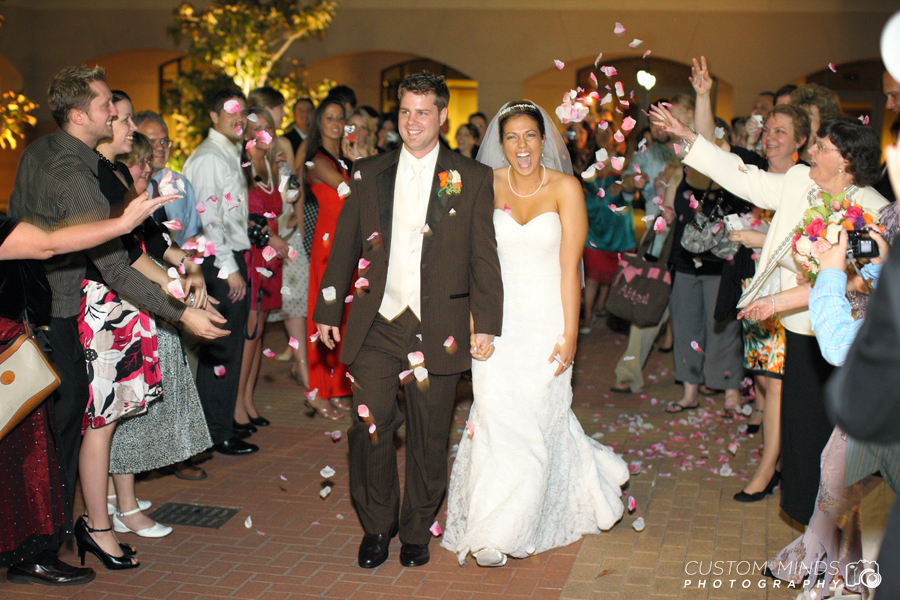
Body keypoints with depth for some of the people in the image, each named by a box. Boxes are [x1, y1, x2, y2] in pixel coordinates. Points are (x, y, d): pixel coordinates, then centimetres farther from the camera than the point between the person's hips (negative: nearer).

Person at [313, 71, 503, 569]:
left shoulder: (472, 179, 3)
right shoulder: (367, 175, 8)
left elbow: (485, 257, 1)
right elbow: (344, 246, 11)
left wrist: (486, 323, -4)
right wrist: (328, 310, 10)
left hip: (438, 328, -1)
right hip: (375, 324, 1)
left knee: (429, 438, 8)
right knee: (369, 430, 0)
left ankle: (416, 532, 27)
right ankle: (376, 526, 23)